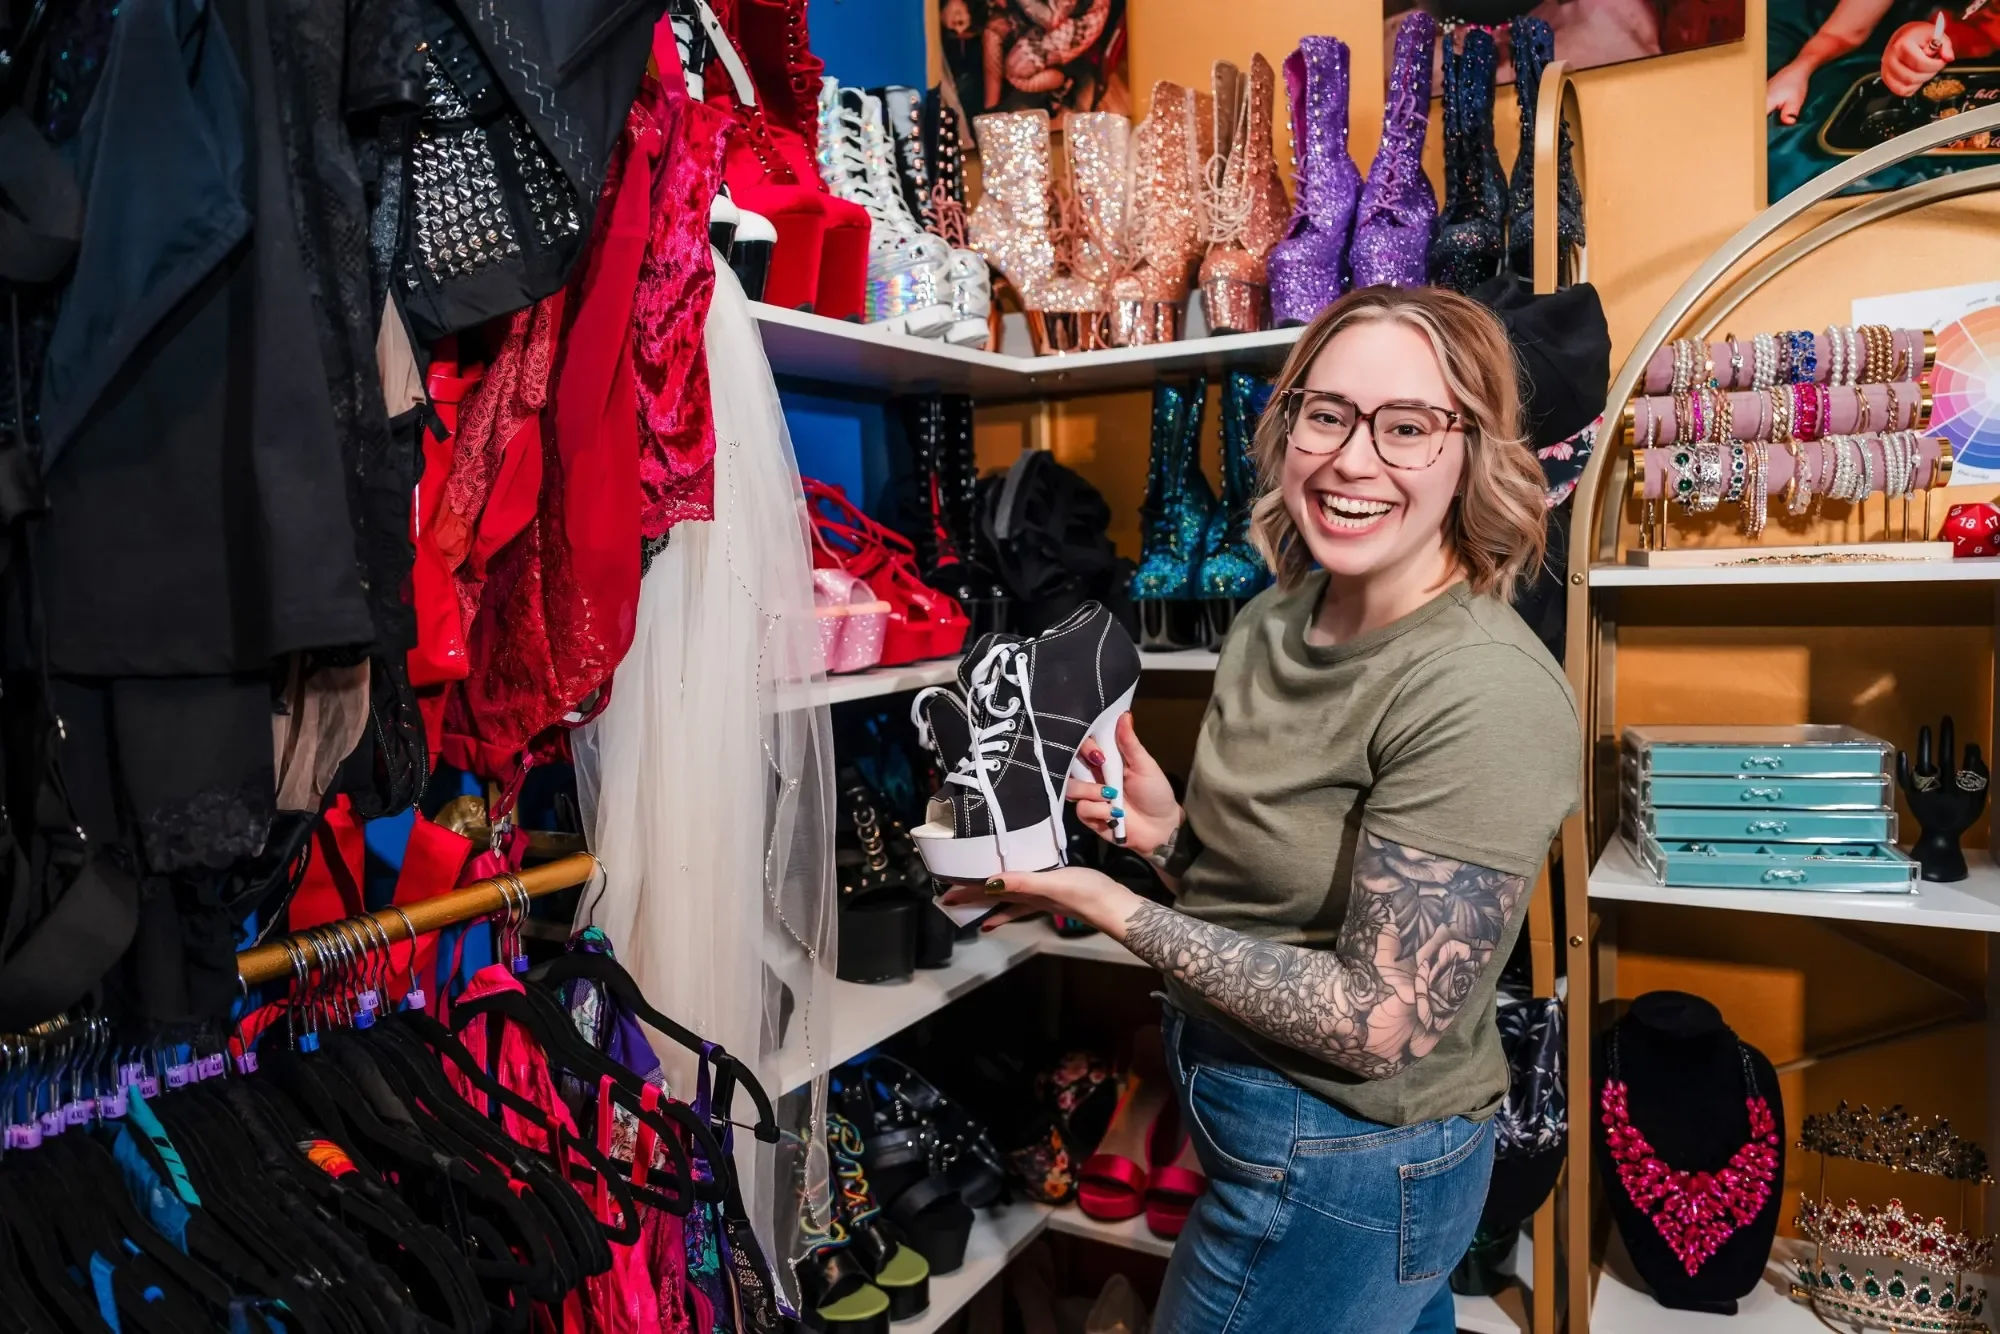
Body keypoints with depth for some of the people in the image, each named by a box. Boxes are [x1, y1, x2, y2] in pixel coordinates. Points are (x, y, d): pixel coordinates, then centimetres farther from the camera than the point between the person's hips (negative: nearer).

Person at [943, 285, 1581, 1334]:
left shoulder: (1486, 695, -27)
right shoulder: (1271, 622, -3)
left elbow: (1377, 1025, -25)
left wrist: (1117, 911, -22)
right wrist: (1167, 834, -12)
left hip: (1346, 1167, -7)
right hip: (1236, 1091, 7)